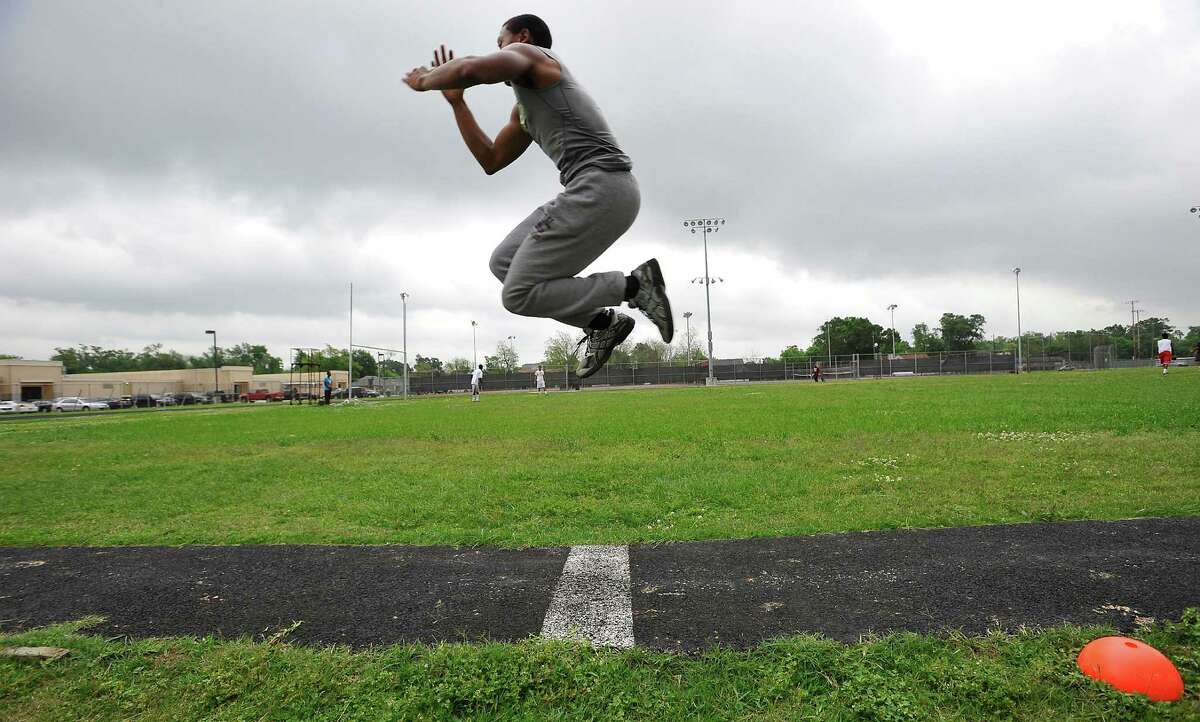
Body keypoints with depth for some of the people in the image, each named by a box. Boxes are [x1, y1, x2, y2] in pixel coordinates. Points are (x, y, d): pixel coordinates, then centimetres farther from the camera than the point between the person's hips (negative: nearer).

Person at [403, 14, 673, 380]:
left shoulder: (528, 53, 7)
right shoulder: (525, 111, 33)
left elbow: (472, 68, -14)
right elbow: (491, 161, 35)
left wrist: (424, 80, 6)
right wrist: (455, 100, 32)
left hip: (601, 188, -9)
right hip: (606, 192, 9)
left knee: (518, 293, -8)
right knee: (503, 263, 14)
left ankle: (634, 284, -10)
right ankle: (602, 322, 8)